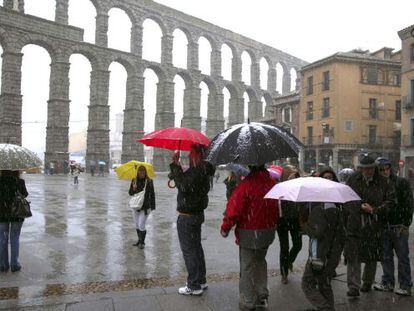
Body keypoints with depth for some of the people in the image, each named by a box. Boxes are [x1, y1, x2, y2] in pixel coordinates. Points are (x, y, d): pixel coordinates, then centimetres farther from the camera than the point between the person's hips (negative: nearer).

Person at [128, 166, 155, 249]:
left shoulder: (149, 181, -8)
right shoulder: (134, 181, 0)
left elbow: (152, 194, -3)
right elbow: (130, 193, 3)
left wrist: (153, 206, -5)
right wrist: (133, 189, -19)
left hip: (145, 207, -4)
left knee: (141, 225, -8)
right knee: (137, 225, 16)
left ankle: (142, 242, 10)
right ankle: (139, 240, 34)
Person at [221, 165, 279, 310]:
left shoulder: (246, 184, -23)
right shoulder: (272, 183, -2)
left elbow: (234, 209, -20)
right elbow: (277, 207, 9)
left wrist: (225, 228, -6)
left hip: (249, 233, -6)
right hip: (268, 231, 6)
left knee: (247, 267, 8)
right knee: (260, 262, 24)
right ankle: (262, 296, 31)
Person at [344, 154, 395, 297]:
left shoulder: (382, 182, -4)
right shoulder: (353, 179, 1)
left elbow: (390, 201, -3)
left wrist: (374, 210, -13)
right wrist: (360, 206, -6)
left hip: (374, 225, 0)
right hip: (354, 223, 0)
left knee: (372, 256, 14)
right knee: (352, 256, -6)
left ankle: (367, 282, 35)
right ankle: (353, 287, 0)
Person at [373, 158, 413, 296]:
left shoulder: (402, 182, -3)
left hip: (399, 227, -4)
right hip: (384, 226, 4)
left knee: (403, 257, 3)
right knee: (386, 257, 12)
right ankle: (388, 283, 24)